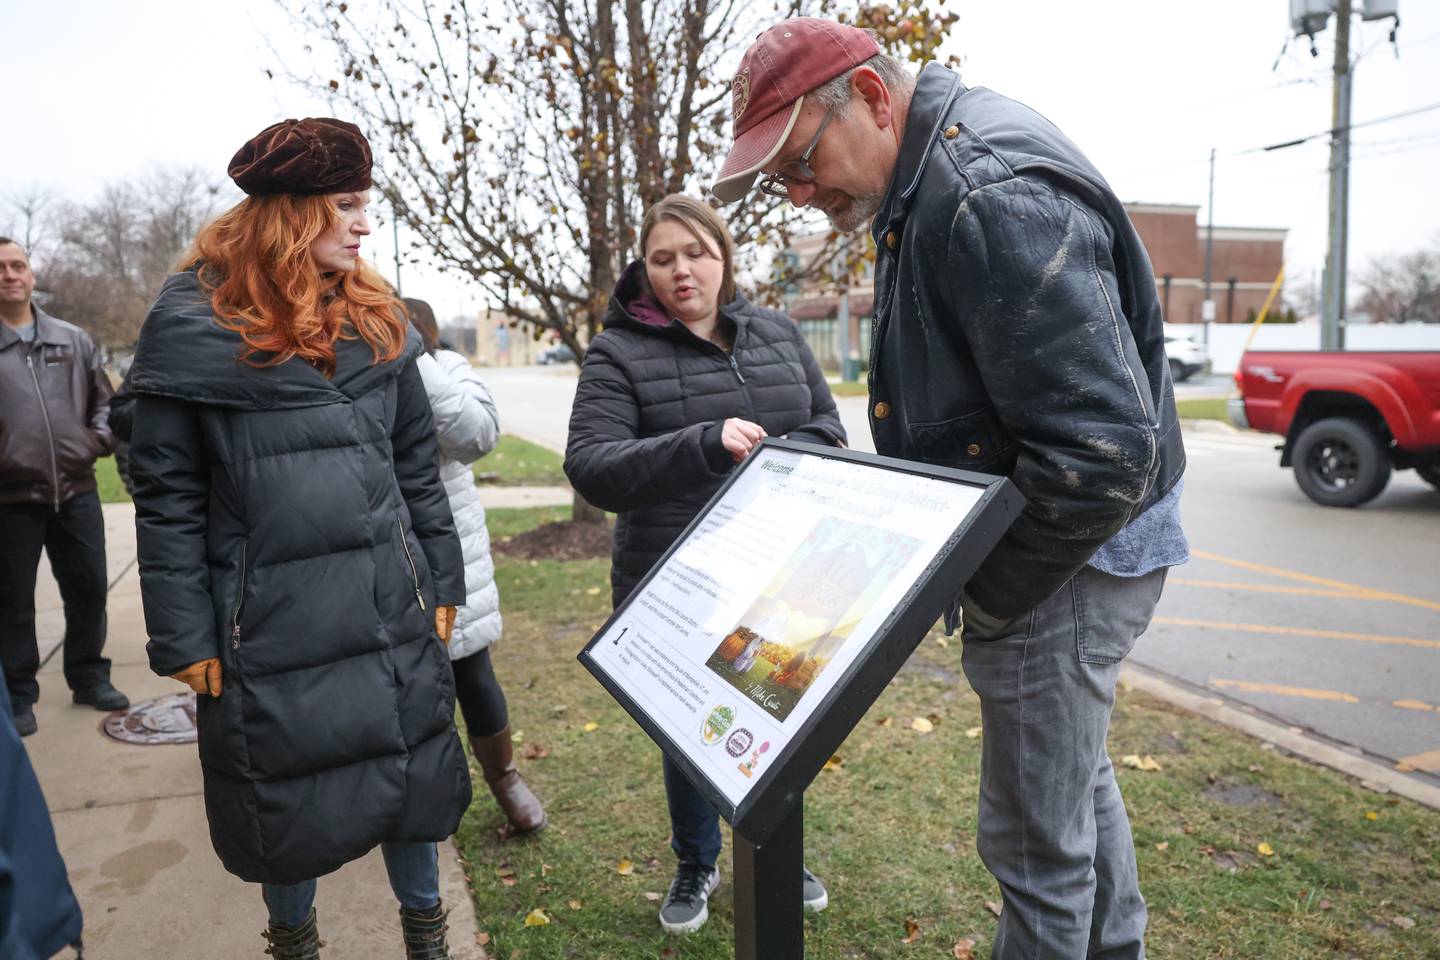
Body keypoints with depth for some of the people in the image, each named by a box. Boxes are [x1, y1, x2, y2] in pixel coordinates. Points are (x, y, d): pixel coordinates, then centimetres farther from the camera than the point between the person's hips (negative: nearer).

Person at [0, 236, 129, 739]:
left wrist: (99, 438, 0)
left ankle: (88, 676, 27)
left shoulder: (73, 339, 10)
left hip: (77, 490, 3)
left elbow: (103, 400, 17)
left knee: (88, 588, 10)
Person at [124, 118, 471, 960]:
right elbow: (166, 496, -6)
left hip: (392, 609, 4)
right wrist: (185, 637, -8)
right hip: (272, 622, -3)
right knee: (290, 801, 13)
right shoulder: (193, 326, -7)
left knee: (418, 775, 14)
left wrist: (442, 586, 8)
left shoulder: (376, 319, 6)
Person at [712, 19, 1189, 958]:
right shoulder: (923, 186, 6)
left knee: (1036, 836, 5)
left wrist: (977, 601, -19)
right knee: (1075, 776, 27)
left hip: (1067, 559, -10)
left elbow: (1105, 452, -30)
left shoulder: (998, 199, -27)